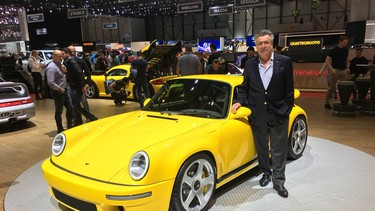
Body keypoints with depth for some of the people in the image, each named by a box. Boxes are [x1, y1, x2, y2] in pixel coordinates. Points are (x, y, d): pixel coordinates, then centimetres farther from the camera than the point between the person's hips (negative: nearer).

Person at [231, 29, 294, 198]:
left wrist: (287, 109, -5)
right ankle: (266, 173, 37)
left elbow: (289, 89, -2)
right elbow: (244, 88, 10)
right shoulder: (250, 64, 4)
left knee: (278, 150, 7)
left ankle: (278, 181, 21)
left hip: (278, 114, -2)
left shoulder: (284, 62, -4)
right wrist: (239, 102, -4)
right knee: (261, 147, 17)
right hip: (258, 114, 3)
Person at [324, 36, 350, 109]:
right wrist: (332, 69, -24)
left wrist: (347, 68, 9)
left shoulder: (346, 50, 9)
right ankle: (327, 102, 11)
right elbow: (327, 60, -13)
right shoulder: (334, 50, -9)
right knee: (332, 87, 0)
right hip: (336, 71, -5)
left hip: (344, 71, 5)